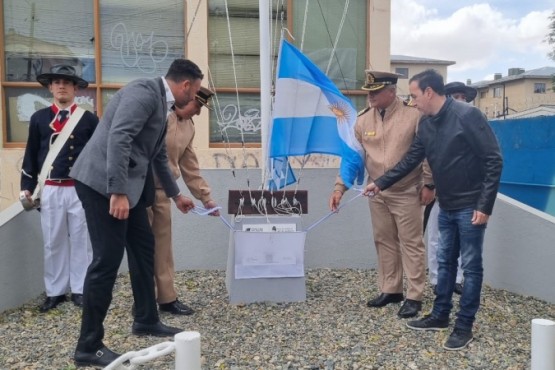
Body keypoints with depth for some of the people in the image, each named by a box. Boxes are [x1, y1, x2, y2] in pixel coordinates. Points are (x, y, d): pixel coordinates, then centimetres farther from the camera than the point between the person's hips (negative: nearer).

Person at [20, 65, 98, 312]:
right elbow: (31, 154, 9)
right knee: (53, 242, 8)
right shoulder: (39, 118, 7)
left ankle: (79, 289, 17)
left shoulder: (89, 119, 2)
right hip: (49, 189, 2)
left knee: (81, 240, 6)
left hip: (81, 188, -1)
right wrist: (27, 186, 5)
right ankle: (55, 291, 20)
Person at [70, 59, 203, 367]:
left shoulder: (161, 102, 17)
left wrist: (176, 195, 35)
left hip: (129, 186, 10)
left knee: (144, 247, 15)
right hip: (103, 184, -10)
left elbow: (159, 156, 27)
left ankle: (146, 320, 30)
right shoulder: (144, 91, -14)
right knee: (107, 259, -7)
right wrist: (117, 192, -29)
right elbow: (118, 138, -26)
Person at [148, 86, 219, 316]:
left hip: (161, 191, 7)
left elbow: (190, 168, 14)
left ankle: (167, 298, 20)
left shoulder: (189, 127, 10)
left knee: (163, 245, 11)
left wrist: (206, 198, 13)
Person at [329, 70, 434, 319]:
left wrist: (429, 184, -8)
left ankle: (414, 297, 13)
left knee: (411, 244, 2)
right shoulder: (363, 119, 2)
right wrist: (340, 187, -5)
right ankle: (390, 290, 27)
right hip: (377, 194, 5)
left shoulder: (413, 115, -11)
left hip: (407, 194, -5)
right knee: (384, 242, 13)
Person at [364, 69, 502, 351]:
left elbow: (493, 160, -17)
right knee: (444, 262, 16)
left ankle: (464, 326, 14)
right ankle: (440, 316, 30)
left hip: (470, 207, -7)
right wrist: (381, 183, 10)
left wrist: (484, 205, -19)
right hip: (446, 207, 8)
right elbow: (411, 160, 14)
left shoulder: (467, 115, -17)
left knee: (471, 266, 3)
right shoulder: (426, 124, 6)